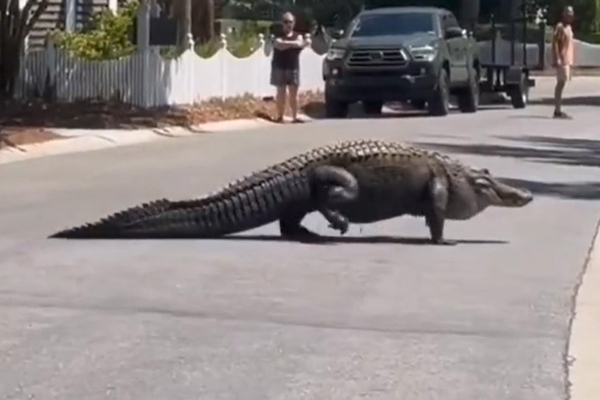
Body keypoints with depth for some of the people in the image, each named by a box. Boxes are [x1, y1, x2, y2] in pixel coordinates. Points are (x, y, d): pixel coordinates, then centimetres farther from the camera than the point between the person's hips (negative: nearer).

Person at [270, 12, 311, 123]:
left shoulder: (297, 36, 8)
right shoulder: (278, 35, 0)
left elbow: (300, 44, -14)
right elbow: (279, 45, -21)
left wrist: (286, 44, -22)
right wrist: (294, 44, -18)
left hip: (293, 68, 2)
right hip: (279, 67, -2)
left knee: (293, 93, 0)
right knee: (281, 92, -1)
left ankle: (295, 117, 2)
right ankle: (280, 116, 4)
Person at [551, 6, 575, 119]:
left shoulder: (568, 27, 18)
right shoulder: (560, 27, -11)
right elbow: (554, 42, -17)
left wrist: (570, 60, 20)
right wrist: (557, 59, -24)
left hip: (567, 60, 9)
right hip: (562, 60, -9)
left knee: (562, 83, 9)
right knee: (561, 82, -13)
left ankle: (558, 110, 10)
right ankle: (558, 110, -15)